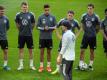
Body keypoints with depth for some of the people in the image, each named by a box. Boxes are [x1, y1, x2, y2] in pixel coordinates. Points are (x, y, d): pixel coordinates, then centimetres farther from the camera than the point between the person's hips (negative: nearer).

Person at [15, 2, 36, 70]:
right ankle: (21, 65, 13)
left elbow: (33, 24, 10)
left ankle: (31, 65, 14)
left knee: (30, 50, 4)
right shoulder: (18, 15, 0)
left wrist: (30, 29, 9)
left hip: (29, 35, 0)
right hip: (21, 35, 1)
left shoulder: (31, 15, -1)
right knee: (21, 50, 5)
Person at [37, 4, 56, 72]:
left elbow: (55, 27, 3)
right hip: (42, 37, -1)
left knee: (49, 52, 7)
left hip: (49, 37, 1)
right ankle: (41, 66, 11)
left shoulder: (52, 17, 2)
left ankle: (48, 66, 17)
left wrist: (49, 28, -14)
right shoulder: (41, 17, -1)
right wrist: (44, 28, -15)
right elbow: (38, 27, 2)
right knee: (42, 51, 3)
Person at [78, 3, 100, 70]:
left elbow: (98, 27, 4)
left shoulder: (96, 17, -7)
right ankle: (80, 65, 3)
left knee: (92, 51, 7)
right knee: (82, 50, -2)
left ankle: (90, 65, 17)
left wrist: (94, 33, 5)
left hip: (93, 37, -2)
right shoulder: (84, 16, 0)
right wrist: (86, 31, 12)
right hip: (85, 36, 2)